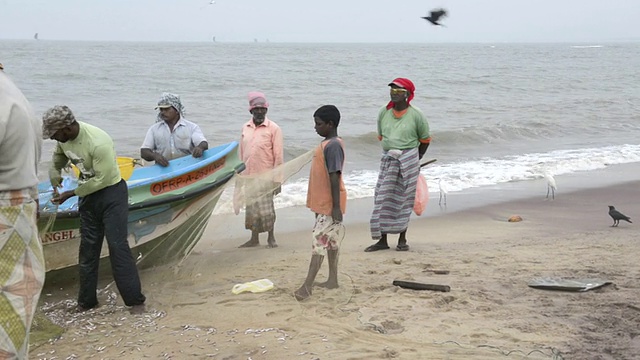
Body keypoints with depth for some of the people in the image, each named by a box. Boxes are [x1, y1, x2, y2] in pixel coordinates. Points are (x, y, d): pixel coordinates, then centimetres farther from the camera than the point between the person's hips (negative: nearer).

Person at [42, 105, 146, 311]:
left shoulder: (98, 143, -30)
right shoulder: (63, 138, -7)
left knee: (117, 245, -9)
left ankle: (135, 300, -2)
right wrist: (55, 172, 3)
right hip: (87, 194, 7)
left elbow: (101, 180, -24)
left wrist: (71, 194, -18)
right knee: (88, 247, 11)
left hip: (111, 193, -7)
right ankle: (86, 301, 20)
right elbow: (59, 155, 18)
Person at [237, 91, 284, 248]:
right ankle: (254, 238, 21)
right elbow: (242, 153, 14)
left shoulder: (273, 128, -6)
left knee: (266, 209, 1)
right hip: (248, 176, 5)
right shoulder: (245, 128, 9)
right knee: (251, 209, 10)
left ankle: (271, 238, 16)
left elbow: (278, 155, -7)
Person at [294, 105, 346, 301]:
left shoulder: (333, 146, -19)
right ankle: (332, 280, 23)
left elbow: (335, 177, -23)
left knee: (319, 241, -10)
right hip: (322, 203, 10)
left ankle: (307, 286, -11)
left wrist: (336, 207, -25)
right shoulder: (327, 144, 13)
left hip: (329, 205, -10)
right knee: (330, 241, 15)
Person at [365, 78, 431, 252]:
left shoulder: (416, 115, -8)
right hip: (387, 159, 3)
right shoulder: (384, 112, 3)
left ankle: (402, 239, 13)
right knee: (383, 199, 0)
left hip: (408, 160, -3)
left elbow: (425, 140, 4)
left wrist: (416, 159, 12)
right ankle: (382, 240, 5)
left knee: (404, 199, 2)